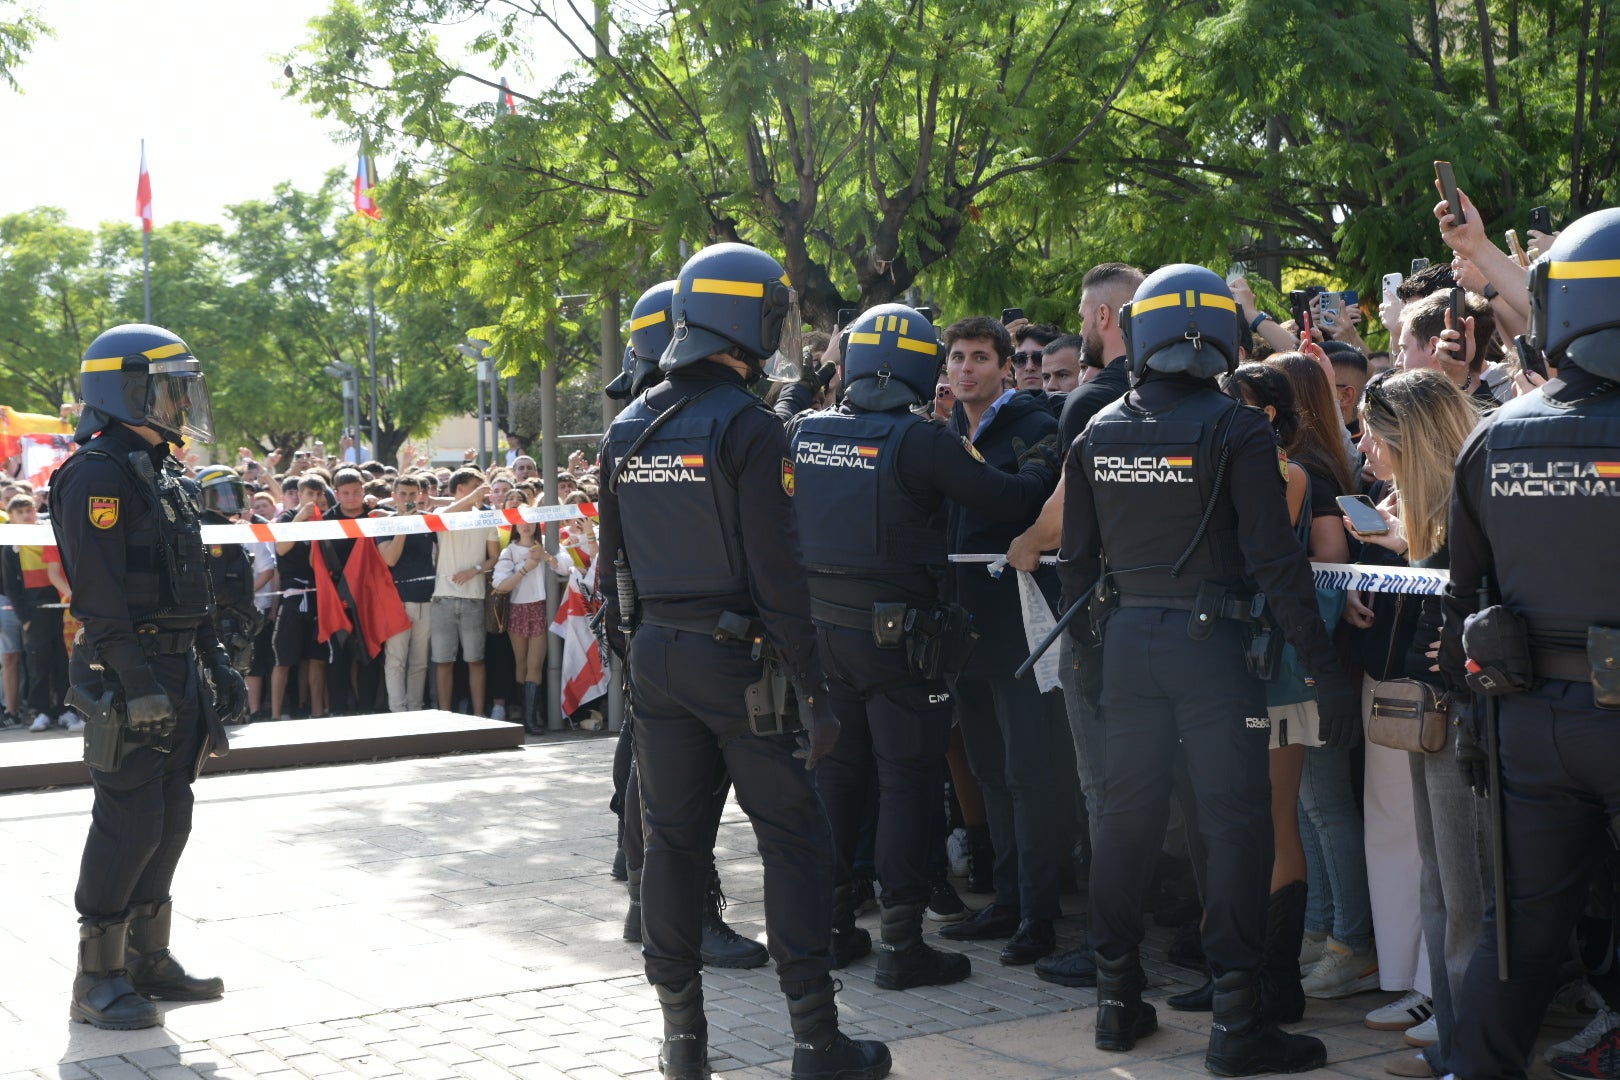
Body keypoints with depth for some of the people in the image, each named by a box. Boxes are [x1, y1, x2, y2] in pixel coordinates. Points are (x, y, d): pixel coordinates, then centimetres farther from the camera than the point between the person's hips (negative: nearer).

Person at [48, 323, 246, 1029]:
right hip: (128, 674, -9)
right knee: (129, 823, -7)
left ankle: (148, 959, 22)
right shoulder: (98, 474, -13)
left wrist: (216, 665, 21)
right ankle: (97, 980, 2)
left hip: (175, 672, 10)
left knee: (170, 818, 13)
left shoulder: (161, 474, 17)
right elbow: (102, 593, -21)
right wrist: (139, 683, -25)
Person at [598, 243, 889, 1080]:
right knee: (792, 836, 1)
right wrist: (814, 690, -13)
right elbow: (777, 573, -16)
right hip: (737, 658, -6)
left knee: (673, 837, 11)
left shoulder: (628, 428, 8)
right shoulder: (747, 427, -13)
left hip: (655, 656, 7)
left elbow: (613, 561, 13)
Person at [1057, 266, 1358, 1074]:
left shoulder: (1098, 434, 3)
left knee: (1126, 814, 14)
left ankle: (1117, 1000, 21)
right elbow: (1275, 562, -15)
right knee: (1234, 822, 1)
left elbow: (1076, 559, 9)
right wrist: (1324, 668, -11)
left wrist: (1089, 645, 22)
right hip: (1211, 639, -5)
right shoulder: (1236, 431, -12)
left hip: (1127, 640, 5)